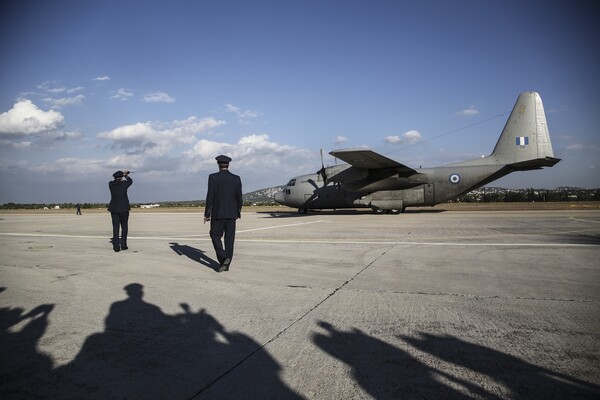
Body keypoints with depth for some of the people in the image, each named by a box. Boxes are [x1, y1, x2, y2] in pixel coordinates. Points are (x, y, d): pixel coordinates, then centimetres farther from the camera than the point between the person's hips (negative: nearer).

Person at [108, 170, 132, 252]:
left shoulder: (111, 184, -2)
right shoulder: (124, 184, -8)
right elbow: (130, 181, 13)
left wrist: (122, 174, 30)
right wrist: (126, 175, 31)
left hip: (114, 209, 2)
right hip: (124, 208, -2)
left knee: (115, 228, 5)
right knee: (124, 227, 10)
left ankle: (116, 246, 2)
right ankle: (123, 245, 10)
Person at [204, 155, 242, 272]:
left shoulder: (213, 177, -7)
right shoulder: (236, 179, 1)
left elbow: (210, 196, -10)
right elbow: (239, 197, 3)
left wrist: (207, 214, -3)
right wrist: (239, 211, 18)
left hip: (217, 213, -3)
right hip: (231, 214, 3)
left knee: (215, 236, 10)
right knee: (229, 238, 9)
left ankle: (223, 258, -10)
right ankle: (226, 264, 13)